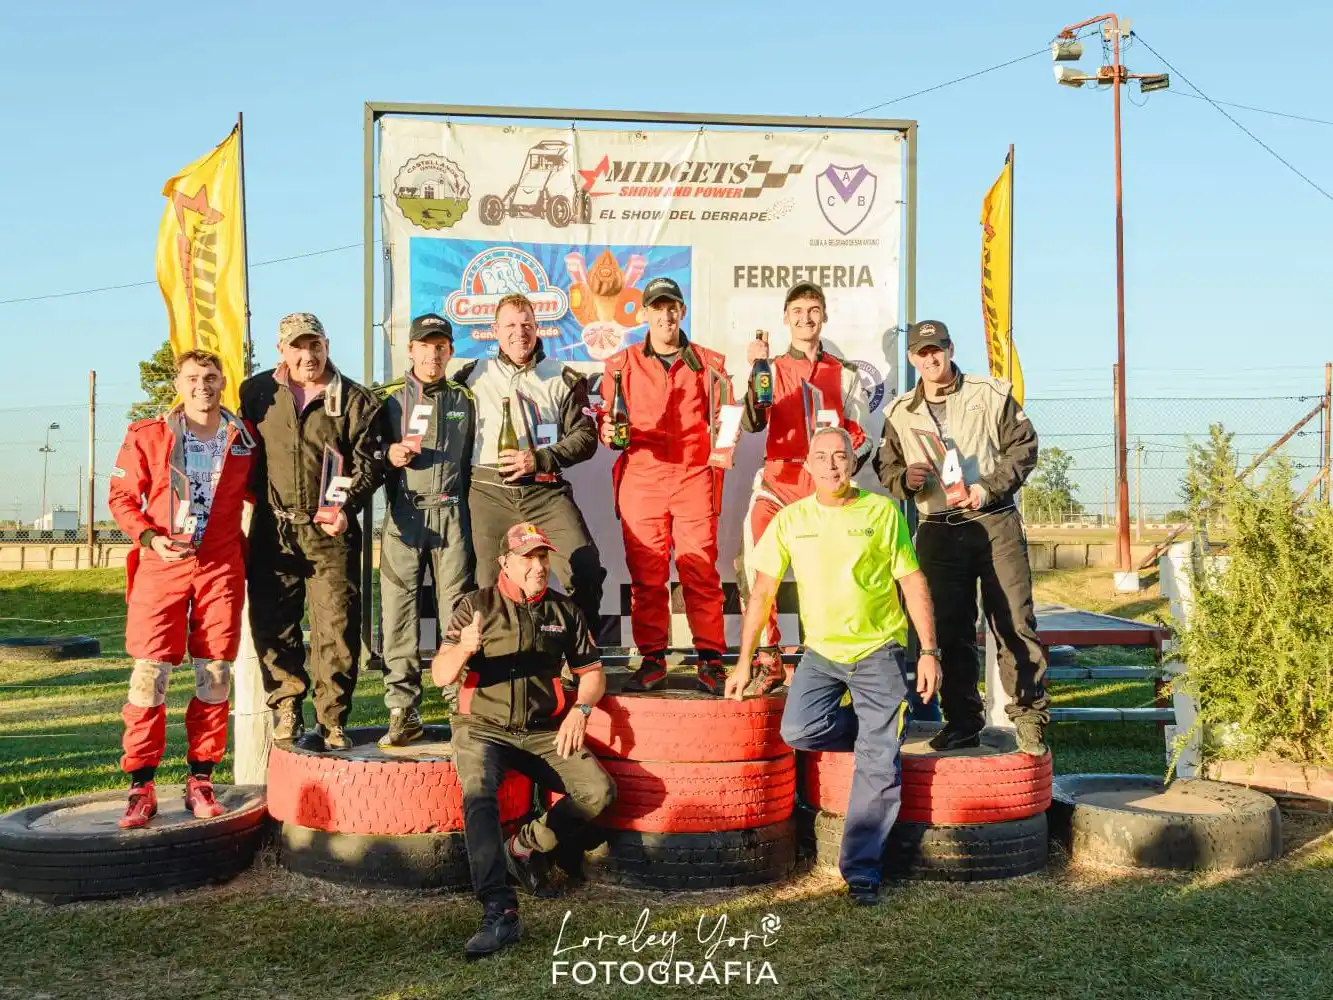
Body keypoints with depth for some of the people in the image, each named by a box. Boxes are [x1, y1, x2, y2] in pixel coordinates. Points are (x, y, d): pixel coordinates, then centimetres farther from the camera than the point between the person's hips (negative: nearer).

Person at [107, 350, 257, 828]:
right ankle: (141, 786, 2)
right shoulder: (147, 436, 1)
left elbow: (257, 492, 20)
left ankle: (200, 781, 14)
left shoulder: (246, 439, 6)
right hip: (161, 567, -1)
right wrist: (149, 536, -12)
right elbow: (121, 496, 3)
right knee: (149, 673, -6)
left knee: (215, 675, 3)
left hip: (221, 570, 2)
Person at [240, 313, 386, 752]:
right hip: (272, 530, 2)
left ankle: (331, 723, 5)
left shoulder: (355, 400, 3)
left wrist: (346, 506, -15)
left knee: (337, 627, -4)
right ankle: (286, 710, 19)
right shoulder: (256, 393, 9)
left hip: (331, 530, -2)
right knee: (271, 625, 5)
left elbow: (369, 463, 0)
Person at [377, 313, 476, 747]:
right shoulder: (388, 399, 11)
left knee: (458, 611, -1)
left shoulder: (465, 400, 14)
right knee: (399, 610, -4)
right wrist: (389, 455, -7)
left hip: (451, 514, 0)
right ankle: (403, 712, 0)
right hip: (403, 514, 0)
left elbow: (476, 458, 16)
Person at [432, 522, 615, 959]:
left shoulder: (563, 611, 10)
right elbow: (440, 675, -6)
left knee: (600, 792, -19)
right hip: (483, 726, -3)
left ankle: (526, 845, 5)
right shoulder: (477, 605, 1)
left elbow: (592, 672, 14)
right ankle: (499, 912, -38)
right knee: (479, 793, -33)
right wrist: (463, 649, -29)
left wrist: (580, 710, -8)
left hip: (544, 730, 3)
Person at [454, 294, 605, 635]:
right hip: (489, 493, 1)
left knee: (586, 569, -14)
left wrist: (539, 459, -10)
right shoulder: (474, 375, 12)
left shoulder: (563, 378, 10)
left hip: (545, 489, -1)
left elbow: (586, 437, 4)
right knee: (490, 586, 1)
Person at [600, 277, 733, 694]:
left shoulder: (708, 363, 13)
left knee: (701, 573, -5)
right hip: (640, 479, 0)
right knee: (645, 575, -1)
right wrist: (606, 431, -11)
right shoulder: (622, 364, 13)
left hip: (695, 478, 0)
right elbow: (606, 421, 13)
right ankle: (652, 662, 8)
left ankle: (711, 663, 2)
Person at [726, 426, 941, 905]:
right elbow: (762, 591, 5)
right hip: (822, 652, 2)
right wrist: (744, 662, 2)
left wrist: (929, 651, -6)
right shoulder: (791, 519, 3)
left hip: (879, 650, -2)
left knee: (878, 763, -11)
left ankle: (861, 869, 3)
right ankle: (880, 727, 10)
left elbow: (913, 582, 1)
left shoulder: (882, 512, -1)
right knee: (798, 731, -22)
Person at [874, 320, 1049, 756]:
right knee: (951, 630, 6)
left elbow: (1024, 445, 2)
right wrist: (904, 478, -7)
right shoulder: (899, 413, 11)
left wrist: (991, 487, -11)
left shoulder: (991, 395, 2)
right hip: (938, 532, 3)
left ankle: (1028, 716, 5)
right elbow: (884, 467, 16)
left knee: (1014, 623, -5)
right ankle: (962, 720, 16)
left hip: (995, 523, -2)